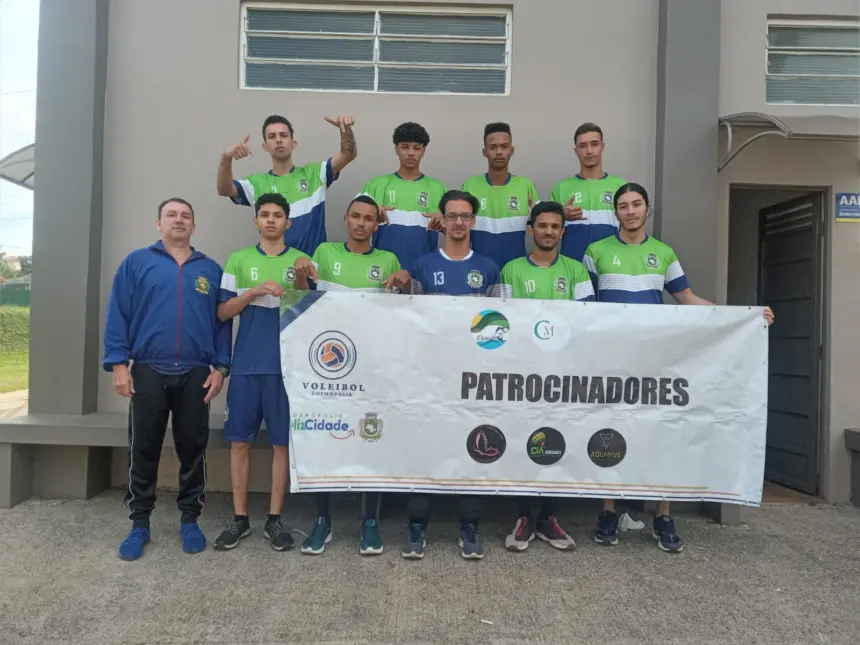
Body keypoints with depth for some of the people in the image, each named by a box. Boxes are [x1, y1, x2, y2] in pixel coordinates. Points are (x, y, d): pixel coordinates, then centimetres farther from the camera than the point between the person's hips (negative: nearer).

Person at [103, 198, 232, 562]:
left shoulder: (210, 269, 10)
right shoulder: (136, 263, 6)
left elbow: (223, 321, 6)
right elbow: (117, 315, 2)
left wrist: (220, 367, -2)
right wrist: (118, 363, -6)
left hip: (196, 374, 1)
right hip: (148, 371, 0)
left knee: (193, 449, 7)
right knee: (143, 450, 6)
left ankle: (190, 521, 21)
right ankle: (139, 524, 20)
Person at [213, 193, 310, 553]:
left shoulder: (301, 261, 7)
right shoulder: (239, 260, 8)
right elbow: (223, 312, 3)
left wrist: (302, 285, -12)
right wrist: (254, 292, -12)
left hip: (286, 365, 0)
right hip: (246, 365, 1)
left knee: (281, 443, 4)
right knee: (240, 441, 5)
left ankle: (275, 519, 16)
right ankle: (239, 518, 19)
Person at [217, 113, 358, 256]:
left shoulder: (313, 173, 6)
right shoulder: (257, 182, 6)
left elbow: (348, 154, -3)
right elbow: (224, 190, -10)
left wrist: (346, 128, -24)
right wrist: (226, 159, -28)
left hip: (314, 259, 0)